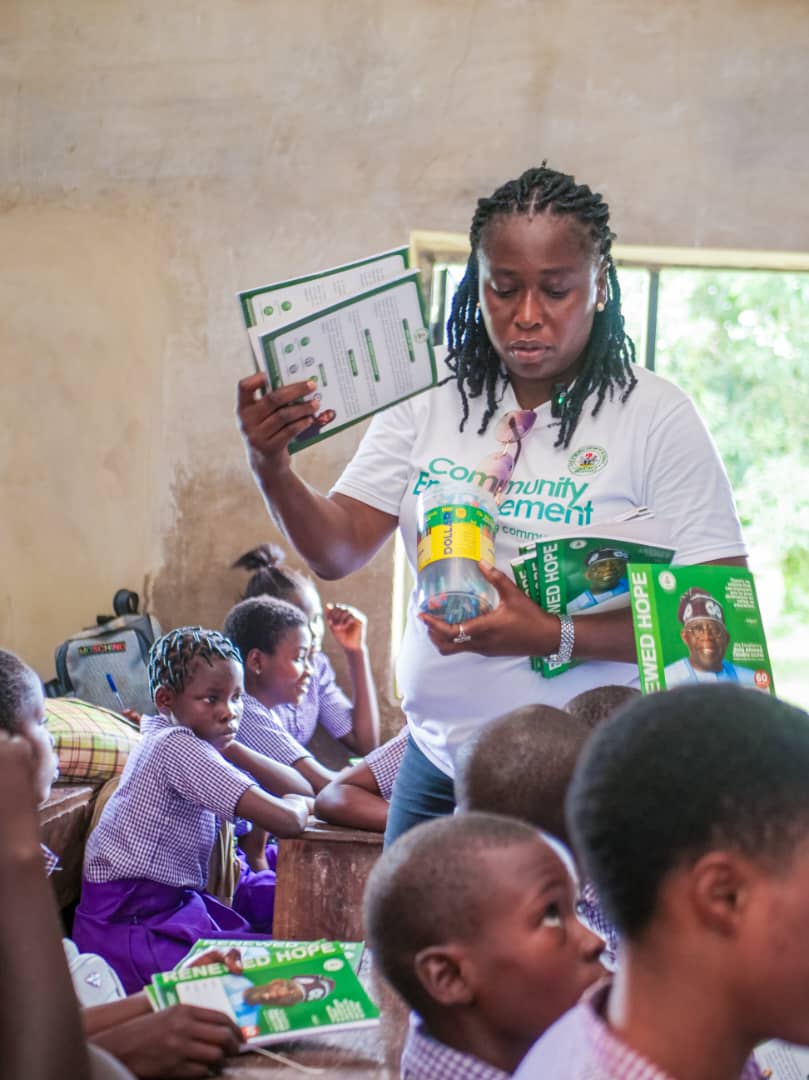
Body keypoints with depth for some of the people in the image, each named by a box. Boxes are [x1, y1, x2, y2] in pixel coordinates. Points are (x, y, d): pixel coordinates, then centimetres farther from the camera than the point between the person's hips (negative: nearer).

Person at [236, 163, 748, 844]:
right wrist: (271, 468, -23)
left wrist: (555, 635, -24)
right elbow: (337, 552, -3)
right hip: (437, 769, 4)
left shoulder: (655, 417, -10)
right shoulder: (428, 406, 1)